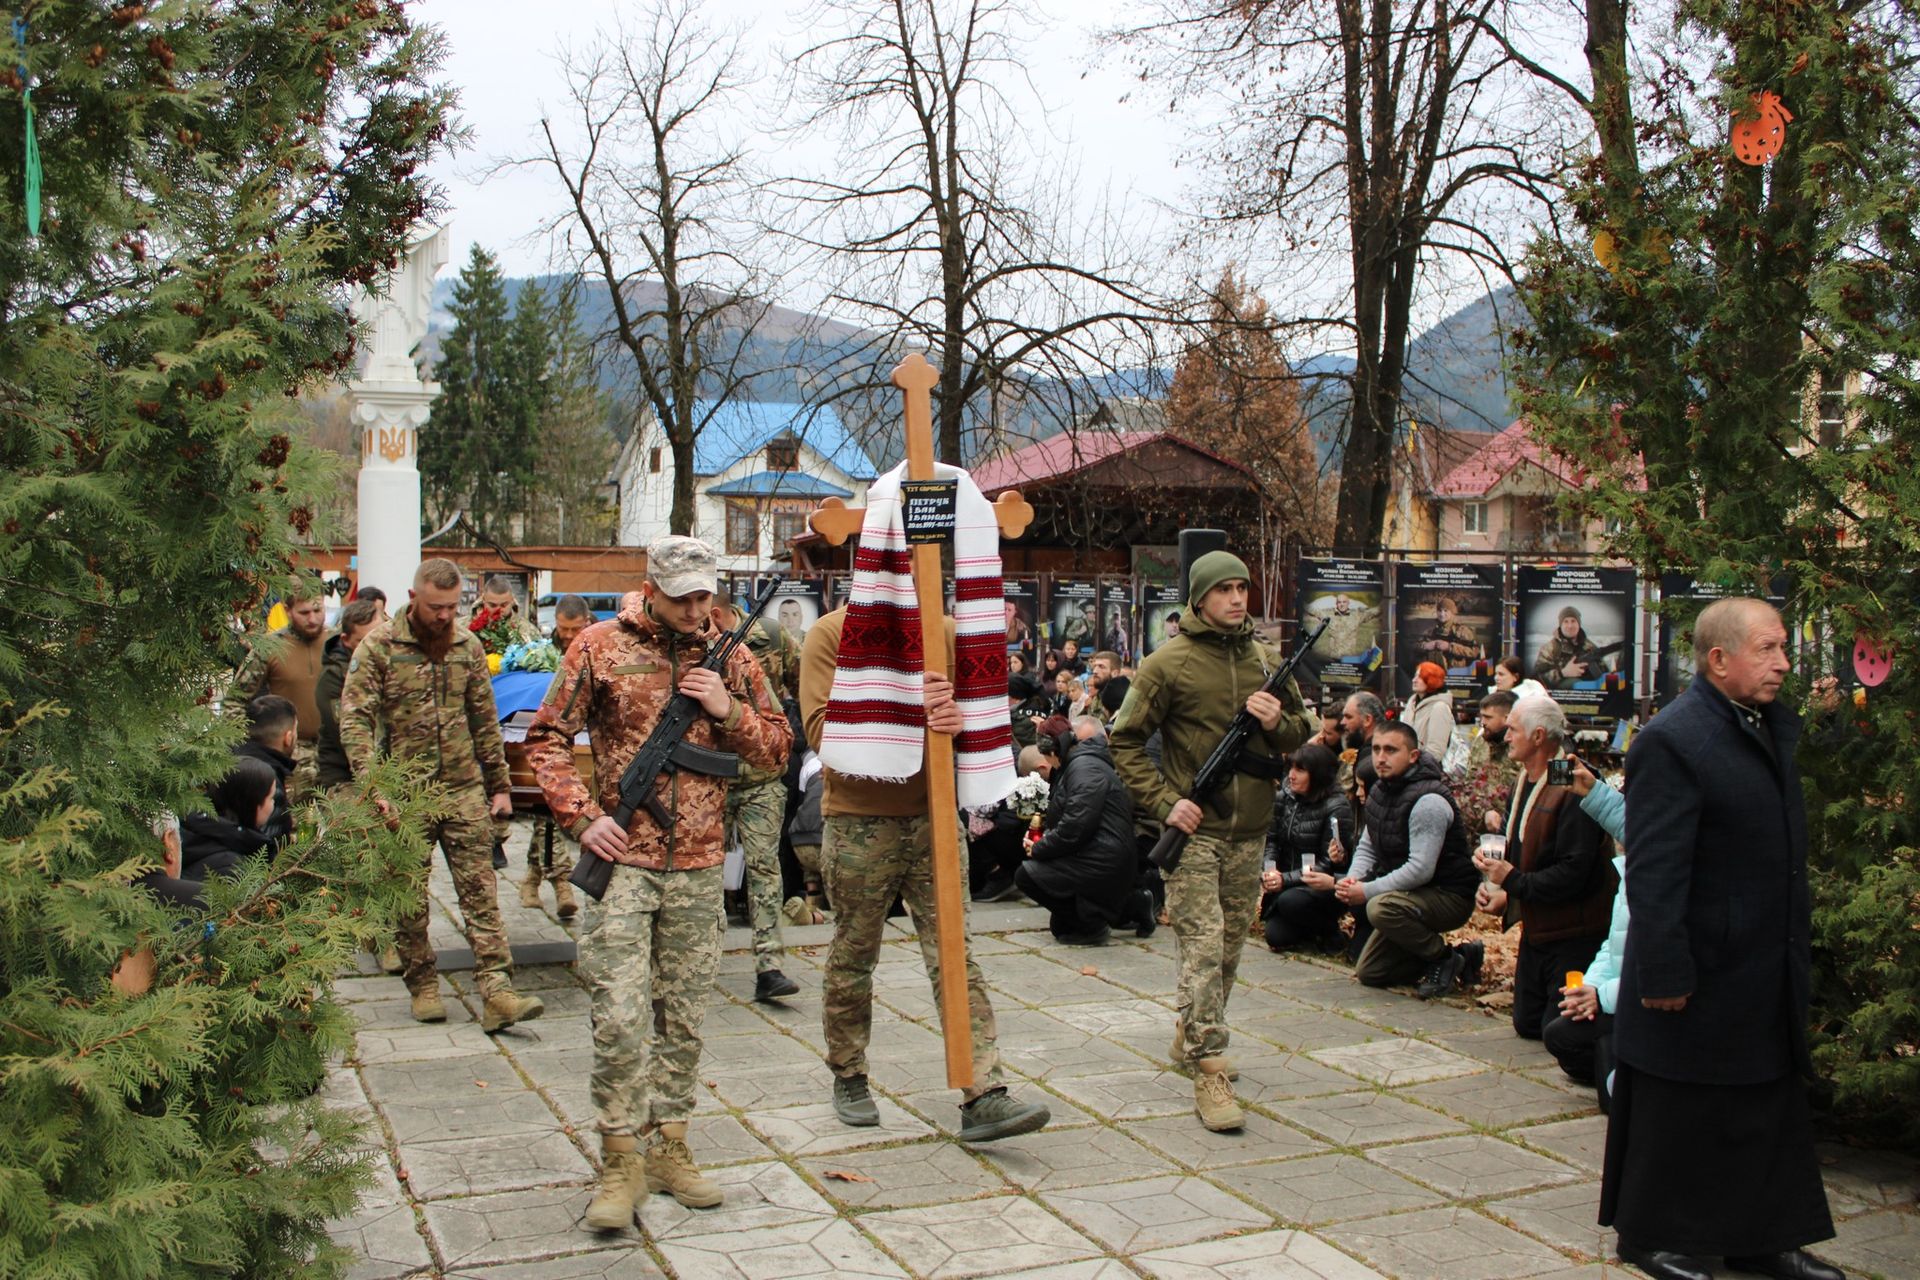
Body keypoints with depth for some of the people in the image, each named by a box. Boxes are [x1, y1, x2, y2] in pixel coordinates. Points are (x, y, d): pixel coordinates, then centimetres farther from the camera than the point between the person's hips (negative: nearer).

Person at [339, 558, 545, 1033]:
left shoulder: (468, 646, 7)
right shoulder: (378, 646, -5)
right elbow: (355, 720, -10)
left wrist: (499, 785, 11)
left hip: (464, 788, 3)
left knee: (480, 892, -3)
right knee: (409, 899, 7)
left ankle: (496, 992, -6)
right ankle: (422, 986, 22)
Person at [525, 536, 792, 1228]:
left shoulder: (729, 655, 8)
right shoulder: (601, 646, -1)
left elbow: (777, 747, 11)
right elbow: (546, 737, 2)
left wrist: (729, 710, -8)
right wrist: (582, 816, -9)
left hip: (699, 866, 3)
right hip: (623, 859, -3)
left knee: (683, 1016, 10)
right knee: (621, 1017, -8)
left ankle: (669, 1148, 22)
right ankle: (620, 1163, 5)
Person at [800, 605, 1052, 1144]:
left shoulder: (945, 631, 6)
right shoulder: (831, 633, -4)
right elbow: (821, 727, -15)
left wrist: (958, 719, -20)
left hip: (933, 817, 3)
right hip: (858, 822, -2)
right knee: (853, 957, 11)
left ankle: (984, 1094, -3)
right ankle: (849, 1078, 29)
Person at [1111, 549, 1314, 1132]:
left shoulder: (1266, 661, 9)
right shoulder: (1169, 663, -6)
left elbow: (1302, 730, 18)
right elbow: (1126, 739, -4)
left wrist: (1278, 723, -6)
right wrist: (1163, 801, -13)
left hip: (1249, 831, 6)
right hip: (1192, 829, -5)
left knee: (1230, 946, 15)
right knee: (1203, 947, -10)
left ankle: (1191, 1037, 35)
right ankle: (1209, 1073, -8)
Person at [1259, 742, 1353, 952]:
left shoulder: (1337, 808, -15)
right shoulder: (1284, 798, 2)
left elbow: (1327, 865, -16)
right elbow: (1270, 839, 1)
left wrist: (1285, 879, -21)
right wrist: (1269, 871, -19)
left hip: (1323, 888, -5)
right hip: (1287, 886, 5)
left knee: (1290, 901, -32)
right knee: (1277, 936, -14)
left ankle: (1329, 931, -2)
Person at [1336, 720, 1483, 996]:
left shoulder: (1427, 801, -24)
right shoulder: (1379, 791, 4)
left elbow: (1421, 869, -30)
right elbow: (1367, 848, 10)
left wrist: (1368, 891, -27)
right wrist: (1353, 879, -11)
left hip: (1450, 897, -9)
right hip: (1412, 897, 9)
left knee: (1381, 907, -36)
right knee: (1368, 972, 7)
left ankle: (1445, 959, -11)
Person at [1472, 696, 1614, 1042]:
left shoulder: (1573, 790, -23)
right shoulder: (1523, 785, 9)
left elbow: (1573, 874, -27)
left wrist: (1513, 882, -21)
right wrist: (1497, 887, -3)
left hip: (1573, 935, -9)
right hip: (1536, 929, 9)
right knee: (1527, 1025, 15)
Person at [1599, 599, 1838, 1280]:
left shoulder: (1772, 726, 8)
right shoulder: (1672, 741, -20)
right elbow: (1653, 871, -22)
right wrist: (1665, 973, -22)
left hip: (1770, 973, 9)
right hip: (1702, 978, -9)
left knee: (1773, 1108, 18)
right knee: (1678, 1114, 6)